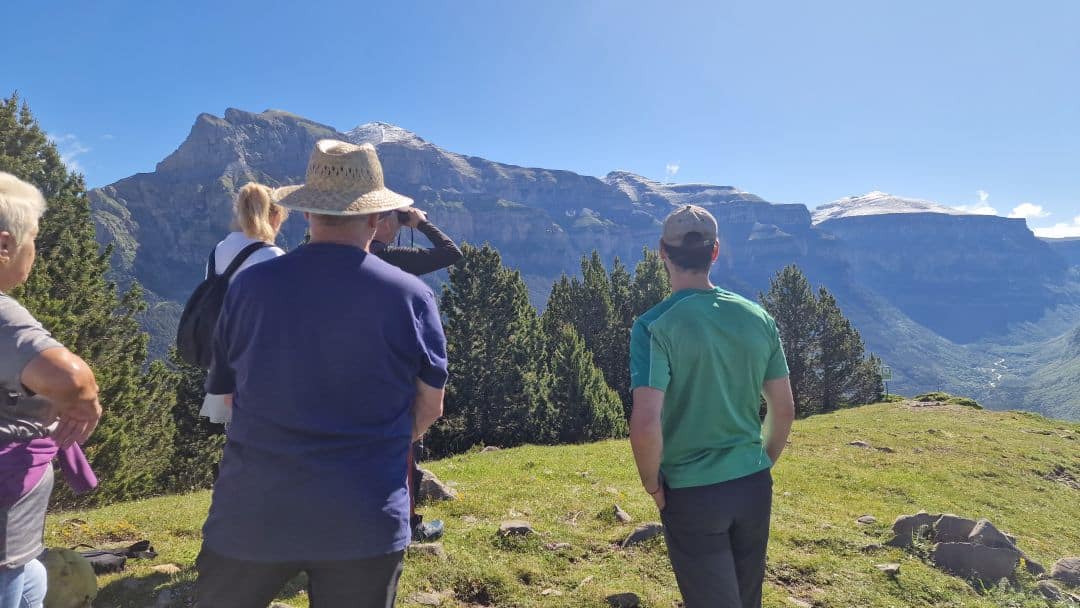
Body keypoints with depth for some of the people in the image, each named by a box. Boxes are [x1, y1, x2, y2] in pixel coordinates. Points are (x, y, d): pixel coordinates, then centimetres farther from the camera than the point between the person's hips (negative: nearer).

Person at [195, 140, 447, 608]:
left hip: (252, 515, 1)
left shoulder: (250, 285, -6)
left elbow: (226, 392, 7)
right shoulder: (410, 296, -9)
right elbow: (429, 408, 0)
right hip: (365, 523, 0)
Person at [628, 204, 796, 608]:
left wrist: (653, 485, -6)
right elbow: (784, 411, 5)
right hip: (754, 487, 5)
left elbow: (645, 425, -24)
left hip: (692, 496, -5)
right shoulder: (758, 318, -1)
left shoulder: (655, 326, -17)